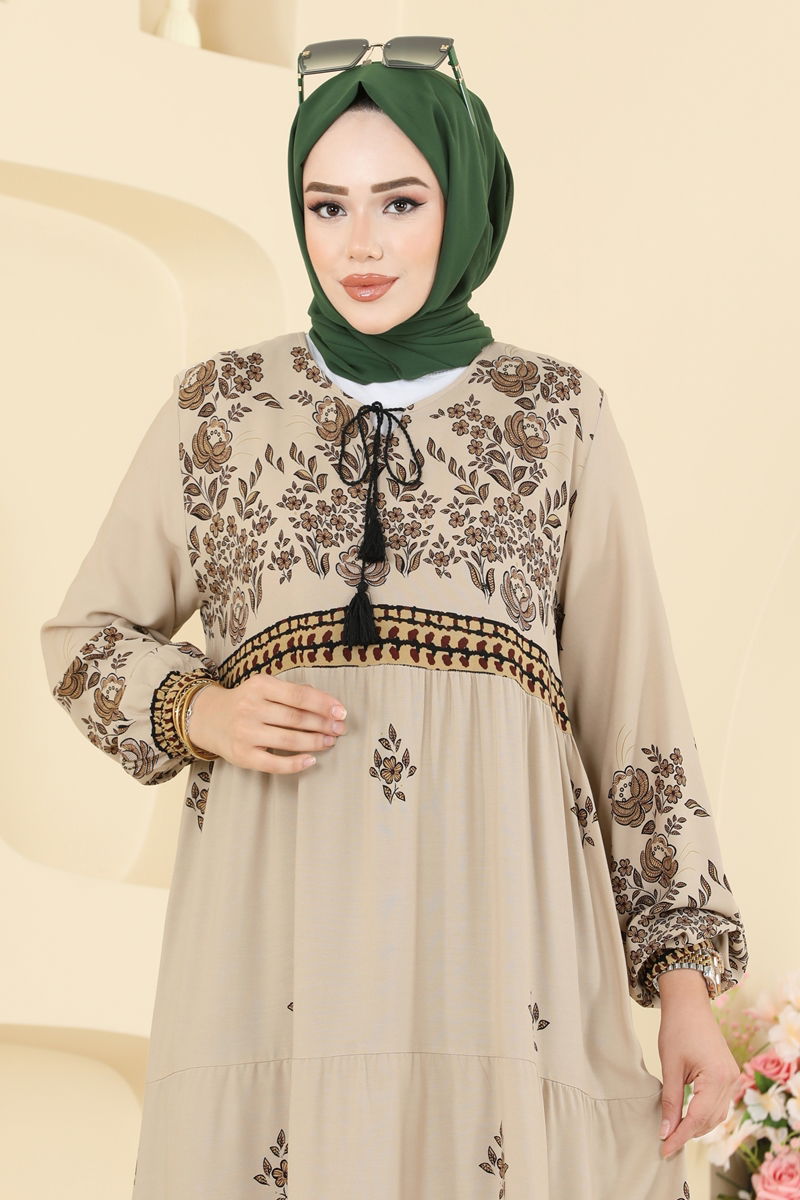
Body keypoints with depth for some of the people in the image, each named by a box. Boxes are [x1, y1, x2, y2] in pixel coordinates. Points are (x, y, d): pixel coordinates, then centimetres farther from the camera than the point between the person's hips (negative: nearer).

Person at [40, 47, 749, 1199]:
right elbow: (87, 638, 18)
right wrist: (203, 713, -3)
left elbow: (632, 701, 8)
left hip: (495, 900, 0)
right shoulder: (218, 406, 11)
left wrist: (689, 977, 3)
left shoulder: (561, 414, 10)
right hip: (279, 910, 1)